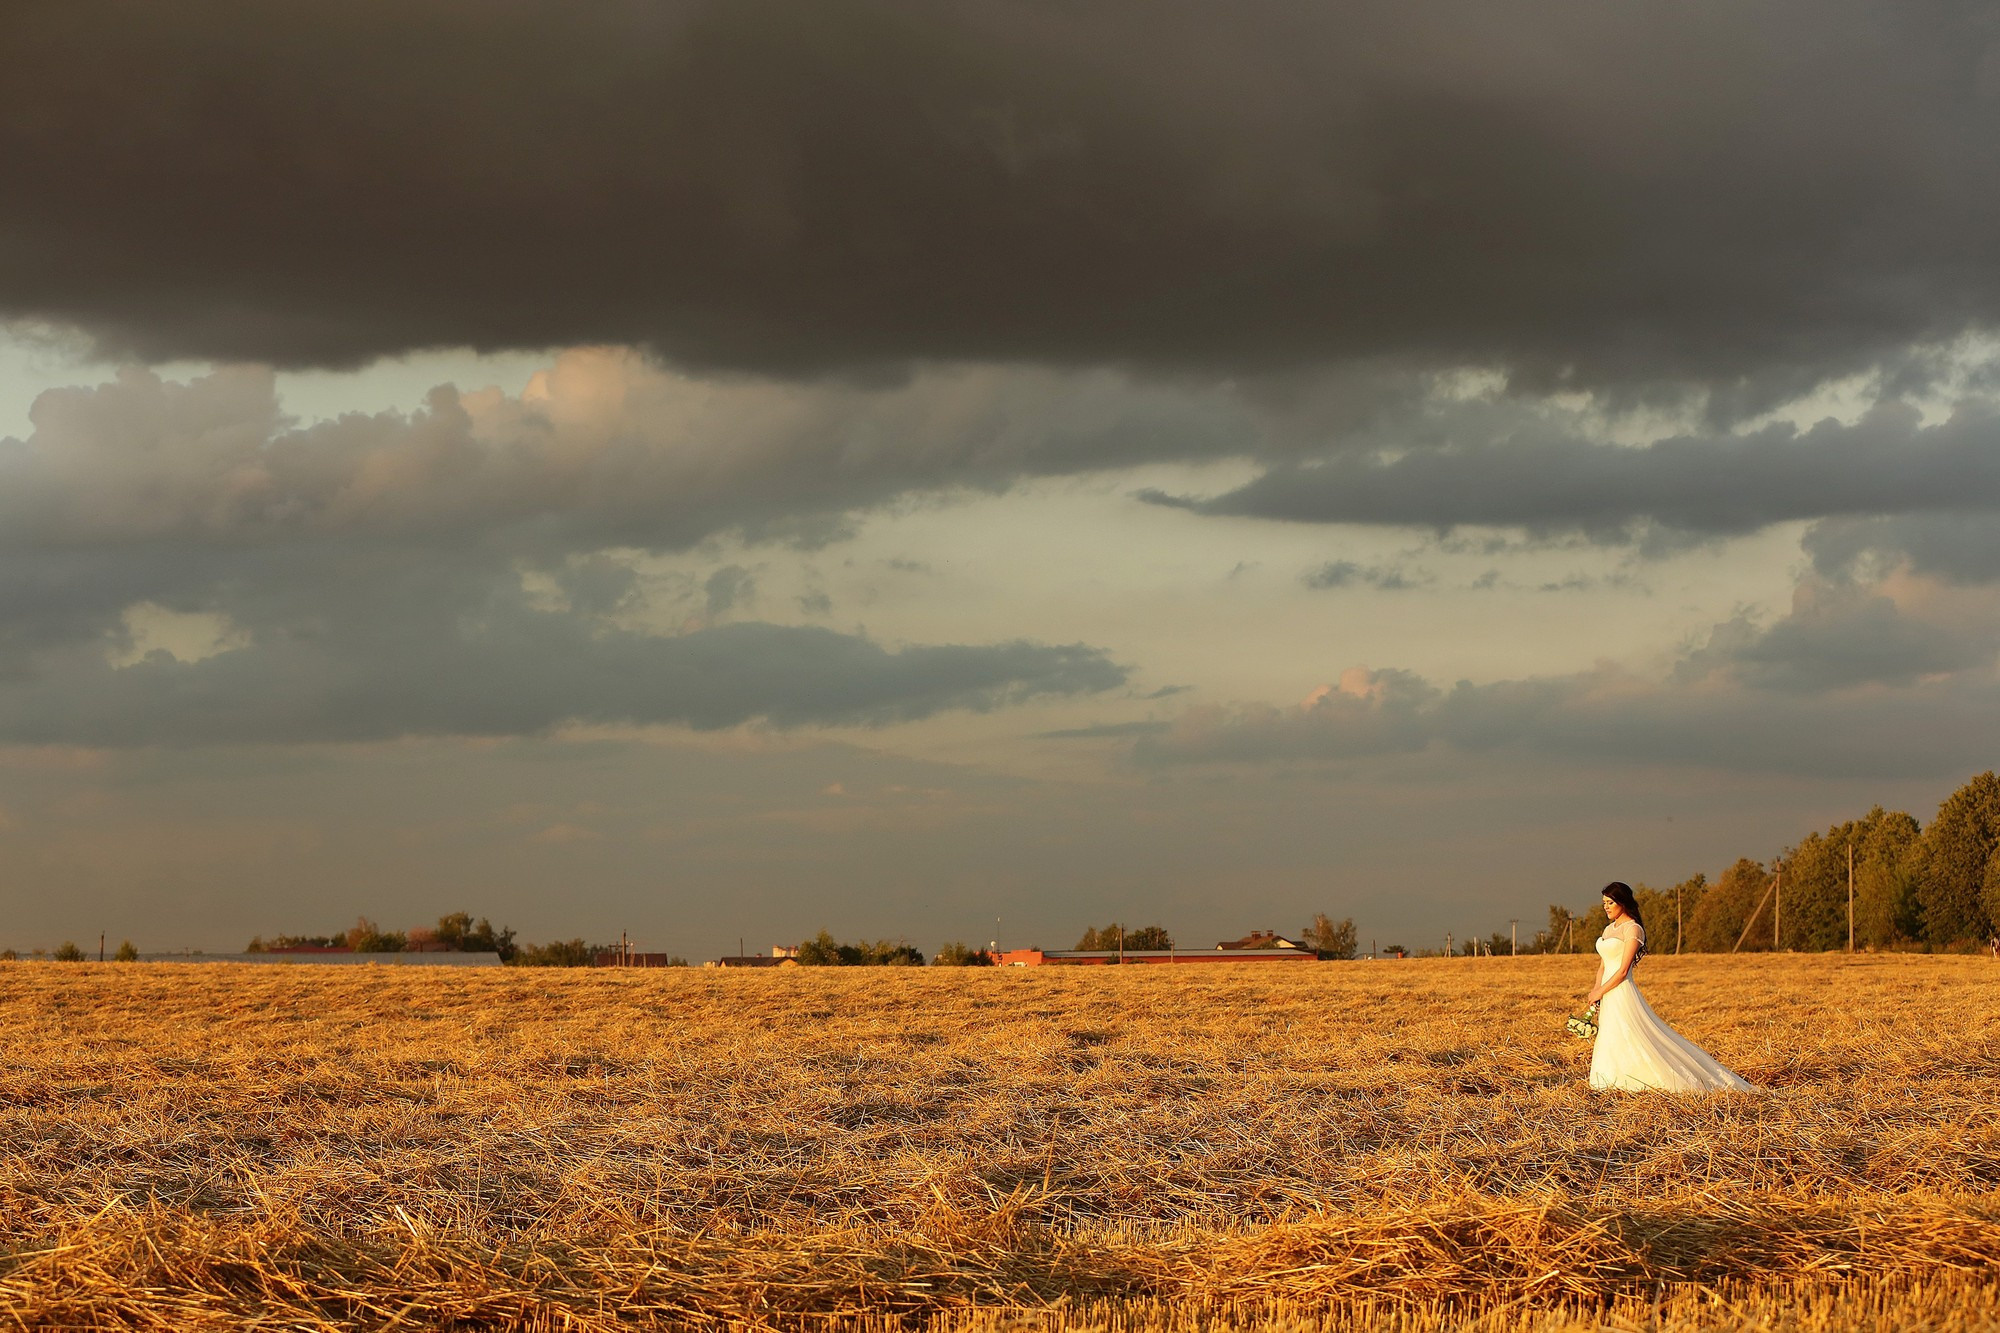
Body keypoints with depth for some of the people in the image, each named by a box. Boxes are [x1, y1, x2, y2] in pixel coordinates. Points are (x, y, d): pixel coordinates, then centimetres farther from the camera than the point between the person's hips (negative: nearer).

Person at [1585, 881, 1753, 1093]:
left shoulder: (1632, 929, -10)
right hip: (1608, 997, 9)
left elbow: (1623, 970, -15)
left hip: (1622, 995, -9)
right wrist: (1596, 988, 1)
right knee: (1611, 1043, 9)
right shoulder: (1609, 929, 16)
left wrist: (1600, 991, -13)